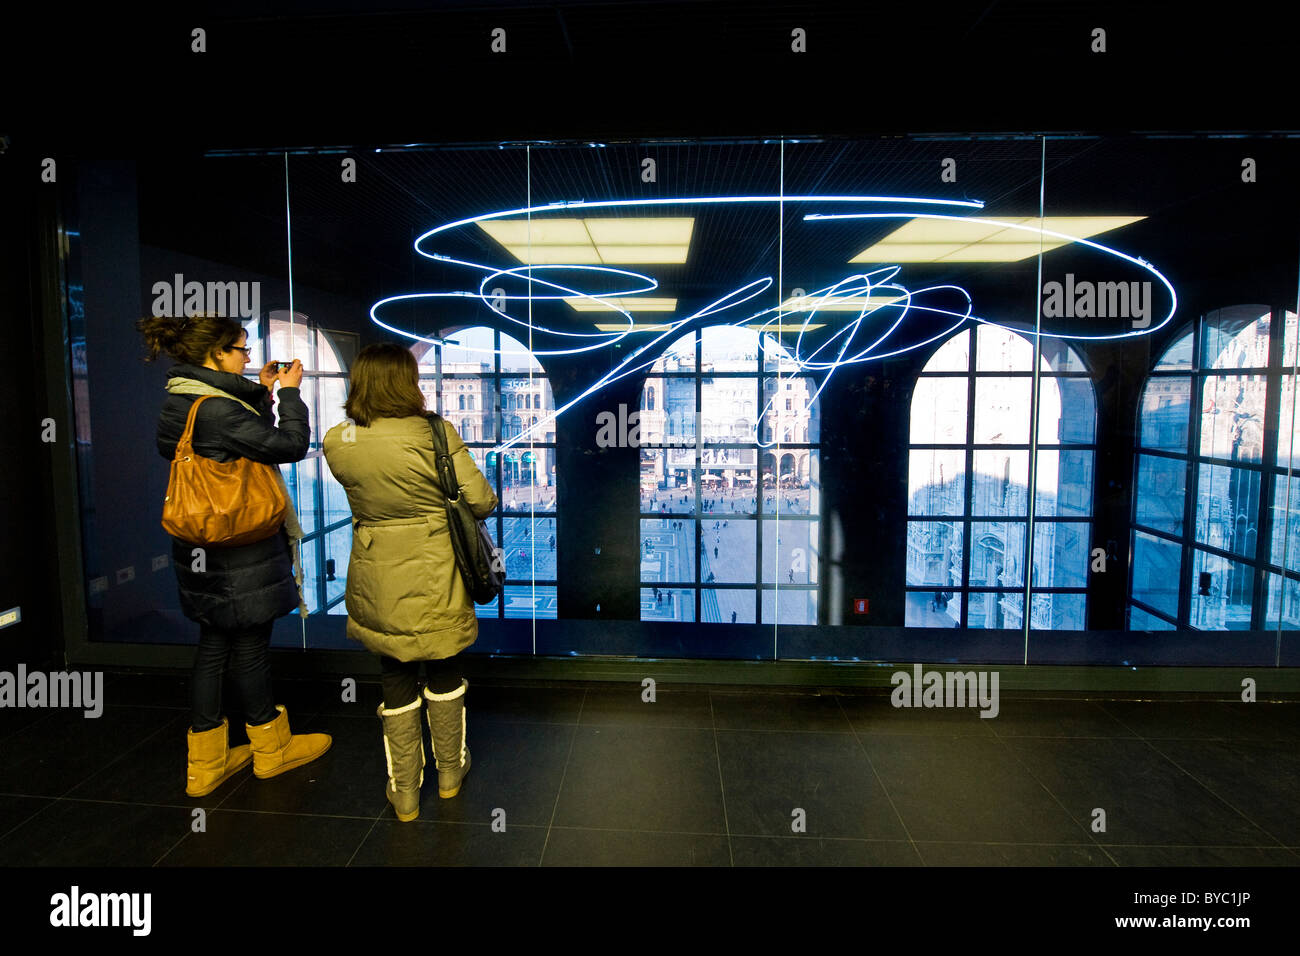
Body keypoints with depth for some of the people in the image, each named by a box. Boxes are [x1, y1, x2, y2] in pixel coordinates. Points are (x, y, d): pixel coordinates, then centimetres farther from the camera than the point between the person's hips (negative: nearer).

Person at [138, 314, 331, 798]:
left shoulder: (180, 401, 8)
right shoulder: (216, 408, -23)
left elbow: (242, 440, 14)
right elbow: (291, 445, -21)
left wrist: (261, 393, 10)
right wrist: (288, 392, -8)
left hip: (203, 550, 9)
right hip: (241, 554, -9)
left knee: (214, 647, 16)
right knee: (250, 647, 7)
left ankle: (206, 763, 28)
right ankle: (272, 748, 27)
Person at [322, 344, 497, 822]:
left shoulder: (337, 442, -7)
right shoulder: (435, 434, -19)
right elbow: (480, 501, -14)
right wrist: (487, 496, 6)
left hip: (377, 582, 2)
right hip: (434, 580, -2)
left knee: (396, 682, 17)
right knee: (444, 673, 19)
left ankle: (404, 792, 30)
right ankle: (450, 771, 38)